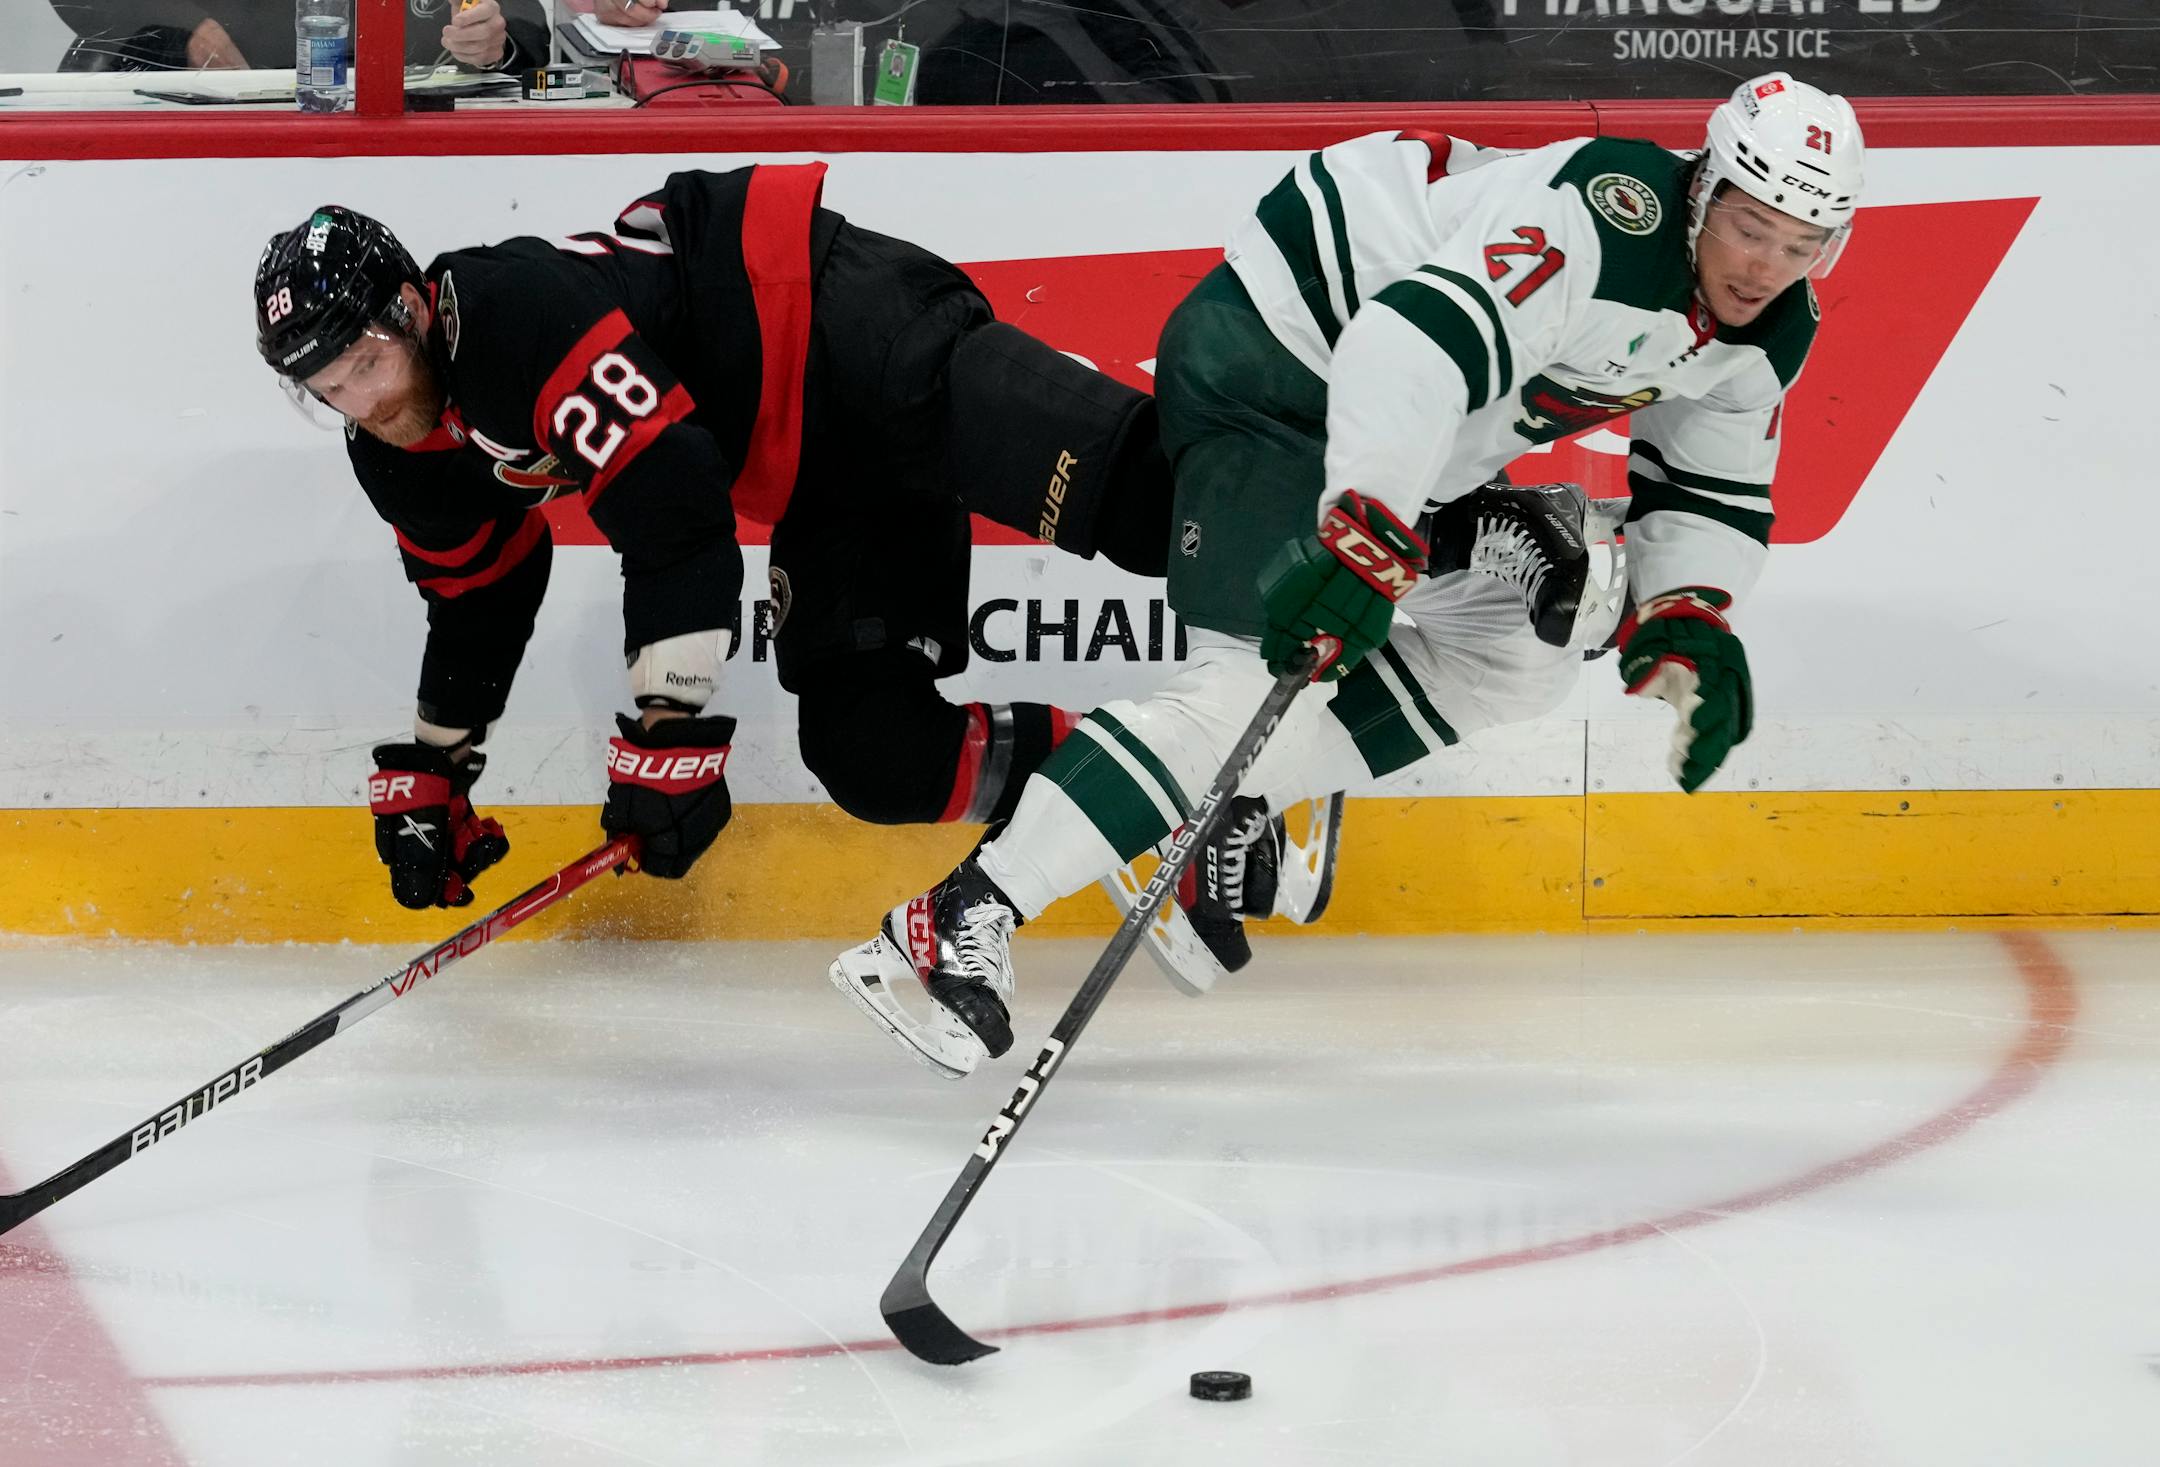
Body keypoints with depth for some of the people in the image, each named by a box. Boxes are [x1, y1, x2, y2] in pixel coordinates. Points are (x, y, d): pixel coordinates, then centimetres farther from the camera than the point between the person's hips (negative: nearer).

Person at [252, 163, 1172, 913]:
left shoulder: (516, 312, -25)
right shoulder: (403, 458, 6)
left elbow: (676, 515, -27)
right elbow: (474, 605, 25)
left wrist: (672, 732, -25)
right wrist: (427, 775, 28)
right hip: (812, 468, 9)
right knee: (869, 750, -1)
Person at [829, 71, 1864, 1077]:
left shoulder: (1768, 331, 0)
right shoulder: (1602, 220, -30)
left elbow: (1712, 494, 13)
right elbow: (1414, 340, -40)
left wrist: (1687, 624, -6)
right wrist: (1364, 540, -46)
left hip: (1399, 437, 10)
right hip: (1267, 355, -10)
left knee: (1526, 645, 11)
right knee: (1275, 671, -23)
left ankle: (1223, 815, 5)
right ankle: (959, 922, -27)